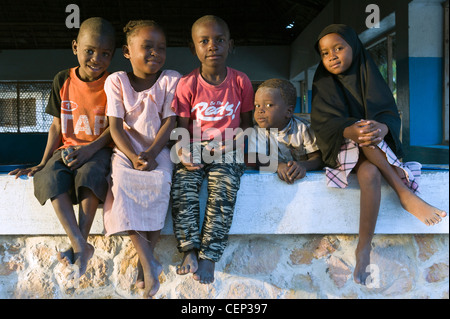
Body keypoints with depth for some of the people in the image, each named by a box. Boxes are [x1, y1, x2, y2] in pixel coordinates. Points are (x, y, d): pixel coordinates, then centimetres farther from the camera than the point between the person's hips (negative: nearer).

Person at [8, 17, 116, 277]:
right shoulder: (63, 80, 6)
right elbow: (57, 125, 9)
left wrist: (91, 148, -23)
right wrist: (43, 162, 2)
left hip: (99, 148, -3)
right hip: (67, 148, 3)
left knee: (90, 172, -36)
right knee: (50, 177, -28)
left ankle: (82, 237, -23)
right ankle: (80, 245, -32)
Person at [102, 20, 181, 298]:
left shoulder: (171, 79, 0)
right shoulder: (116, 81, 1)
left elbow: (169, 122, -6)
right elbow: (115, 126, -4)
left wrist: (150, 154, -18)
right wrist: (133, 157, -18)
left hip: (158, 149, -1)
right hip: (127, 150, 1)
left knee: (160, 181, -31)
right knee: (122, 180, -30)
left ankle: (145, 258, -15)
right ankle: (148, 260, -25)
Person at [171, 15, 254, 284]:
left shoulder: (241, 81, 4)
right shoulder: (187, 85, 3)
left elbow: (247, 121, 11)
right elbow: (182, 126, 3)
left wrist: (234, 142, -9)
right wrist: (184, 152, -16)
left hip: (227, 150, -1)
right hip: (195, 150, 1)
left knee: (224, 189, -27)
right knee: (182, 187, -25)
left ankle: (209, 255, -16)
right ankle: (190, 249, -14)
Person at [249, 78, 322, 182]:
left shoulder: (302, 128, -7)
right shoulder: (257, 131, -1)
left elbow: (318, 158, -7)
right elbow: (257, 158, -10)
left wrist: (303, 165, -29)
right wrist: (278, 166, -29)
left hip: (302, 178, -1)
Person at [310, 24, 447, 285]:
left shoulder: (370, 77, 8)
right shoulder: (323, 85, 4)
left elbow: (391, 115, -4)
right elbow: (324, 125, -11)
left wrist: (382, 128, -30)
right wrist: (351, 131, -33)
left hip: (377, 147, 1)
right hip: (341, 146, -1)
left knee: (370, 174, -34)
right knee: (361, 127, -34)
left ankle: (364, 247, -28)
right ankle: (405, 194, -30)